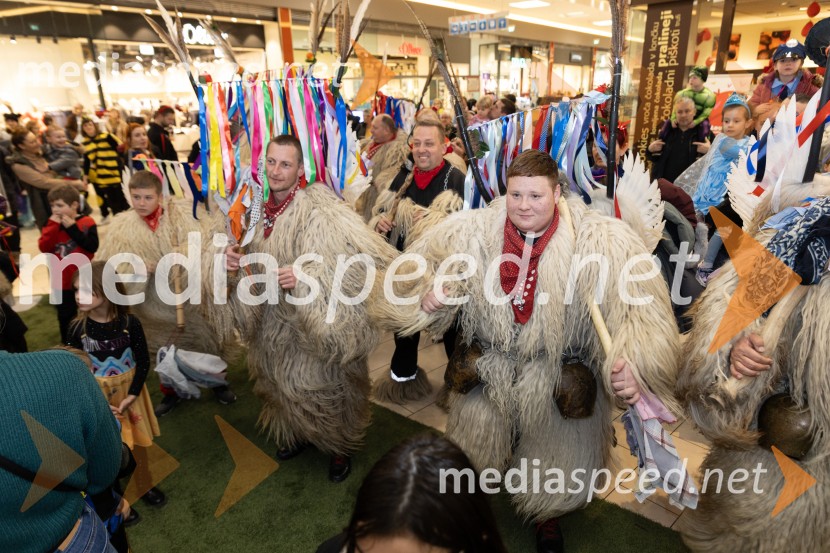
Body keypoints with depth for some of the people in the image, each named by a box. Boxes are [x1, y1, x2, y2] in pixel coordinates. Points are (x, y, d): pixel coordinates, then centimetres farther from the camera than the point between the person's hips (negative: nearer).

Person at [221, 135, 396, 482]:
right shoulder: (261, 209, -2)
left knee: (324, 386, 13)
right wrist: (234, 261, -10)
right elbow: (256, 266, 12)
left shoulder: (318, 209, -24)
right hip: (276, 321, 6)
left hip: (320, 325, -6)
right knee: (285, 383, 24)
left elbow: (368, 255, -31)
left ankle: (340, 447, 41)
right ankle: (297, 433, 52)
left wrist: (307, 274, -35)